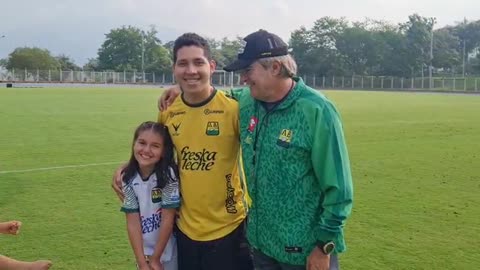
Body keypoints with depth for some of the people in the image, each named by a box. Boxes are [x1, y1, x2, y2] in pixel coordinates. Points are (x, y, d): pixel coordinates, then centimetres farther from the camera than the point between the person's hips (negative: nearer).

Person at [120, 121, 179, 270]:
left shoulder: (168, 174, -19)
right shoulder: (128, 178, -11)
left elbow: (168, 219, -16)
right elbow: (132, 222, -10)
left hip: (167, 250, -2)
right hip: (143, 251, 2)